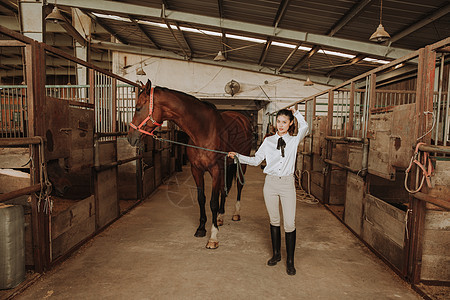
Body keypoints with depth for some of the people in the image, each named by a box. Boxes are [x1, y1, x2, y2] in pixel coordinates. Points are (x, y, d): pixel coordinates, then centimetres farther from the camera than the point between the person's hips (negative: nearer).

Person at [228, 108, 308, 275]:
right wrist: (238, 156, -5)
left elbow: (304, 127, -15)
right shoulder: (268, 141, 5)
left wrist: (296, 112, -1)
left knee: (290, 223, -1)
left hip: (287, 183, -1)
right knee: (274, 221, 13)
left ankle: (290, 261, 15)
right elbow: (256, 160, 6)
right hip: (271, 183, 2)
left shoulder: (294, 140, 3)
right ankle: (276, 254, 31)